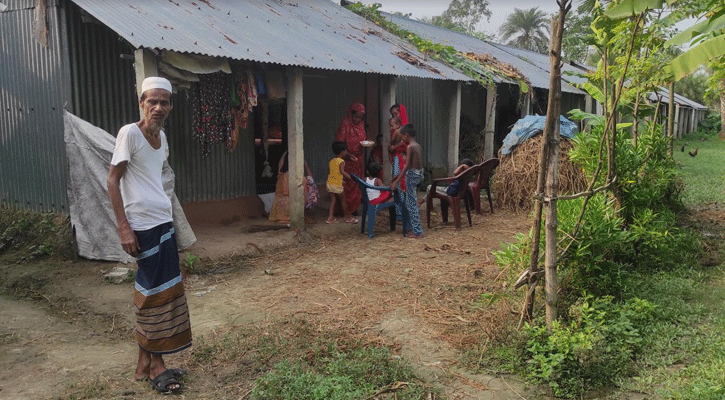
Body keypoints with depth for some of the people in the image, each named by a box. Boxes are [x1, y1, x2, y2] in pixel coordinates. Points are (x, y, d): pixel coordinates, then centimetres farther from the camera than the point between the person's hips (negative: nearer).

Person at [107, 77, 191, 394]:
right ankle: (155, 365, 14)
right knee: (153, 293, -1)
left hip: (164, 222, 8)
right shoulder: (129, 133, -11)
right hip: (143, 226, -8)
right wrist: (124, 227, -17)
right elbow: (113, 180, -12)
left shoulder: (161, 136, 11)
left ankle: (145, 363, 24)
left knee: (160, 291, 12)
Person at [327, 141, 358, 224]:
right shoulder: (341, 161, -13)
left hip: (329, 183, 6)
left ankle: (330, 217, 10)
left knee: (333, 200, 12)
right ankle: (348, 217, 20)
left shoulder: (332, 161, 9)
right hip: (337, 185, -6)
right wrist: (352, 178, -29)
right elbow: (342, 171, -27)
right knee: (343, 200, 8)